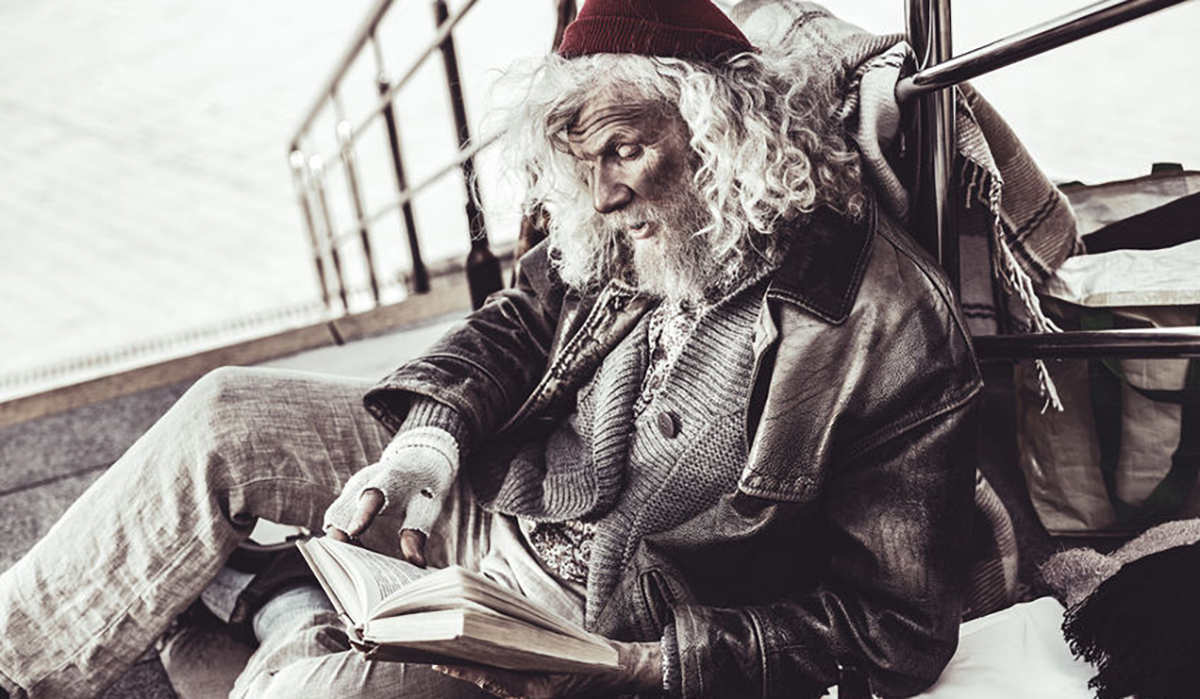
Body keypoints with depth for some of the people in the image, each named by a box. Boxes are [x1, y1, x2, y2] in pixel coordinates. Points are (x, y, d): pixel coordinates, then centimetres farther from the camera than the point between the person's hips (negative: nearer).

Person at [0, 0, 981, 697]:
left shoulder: (899, 335, -22)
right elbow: (519, 322, 8)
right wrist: (429, 441, -13)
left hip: (603, 611, -5)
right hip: (493, 487, 6)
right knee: (226, 419, -4)